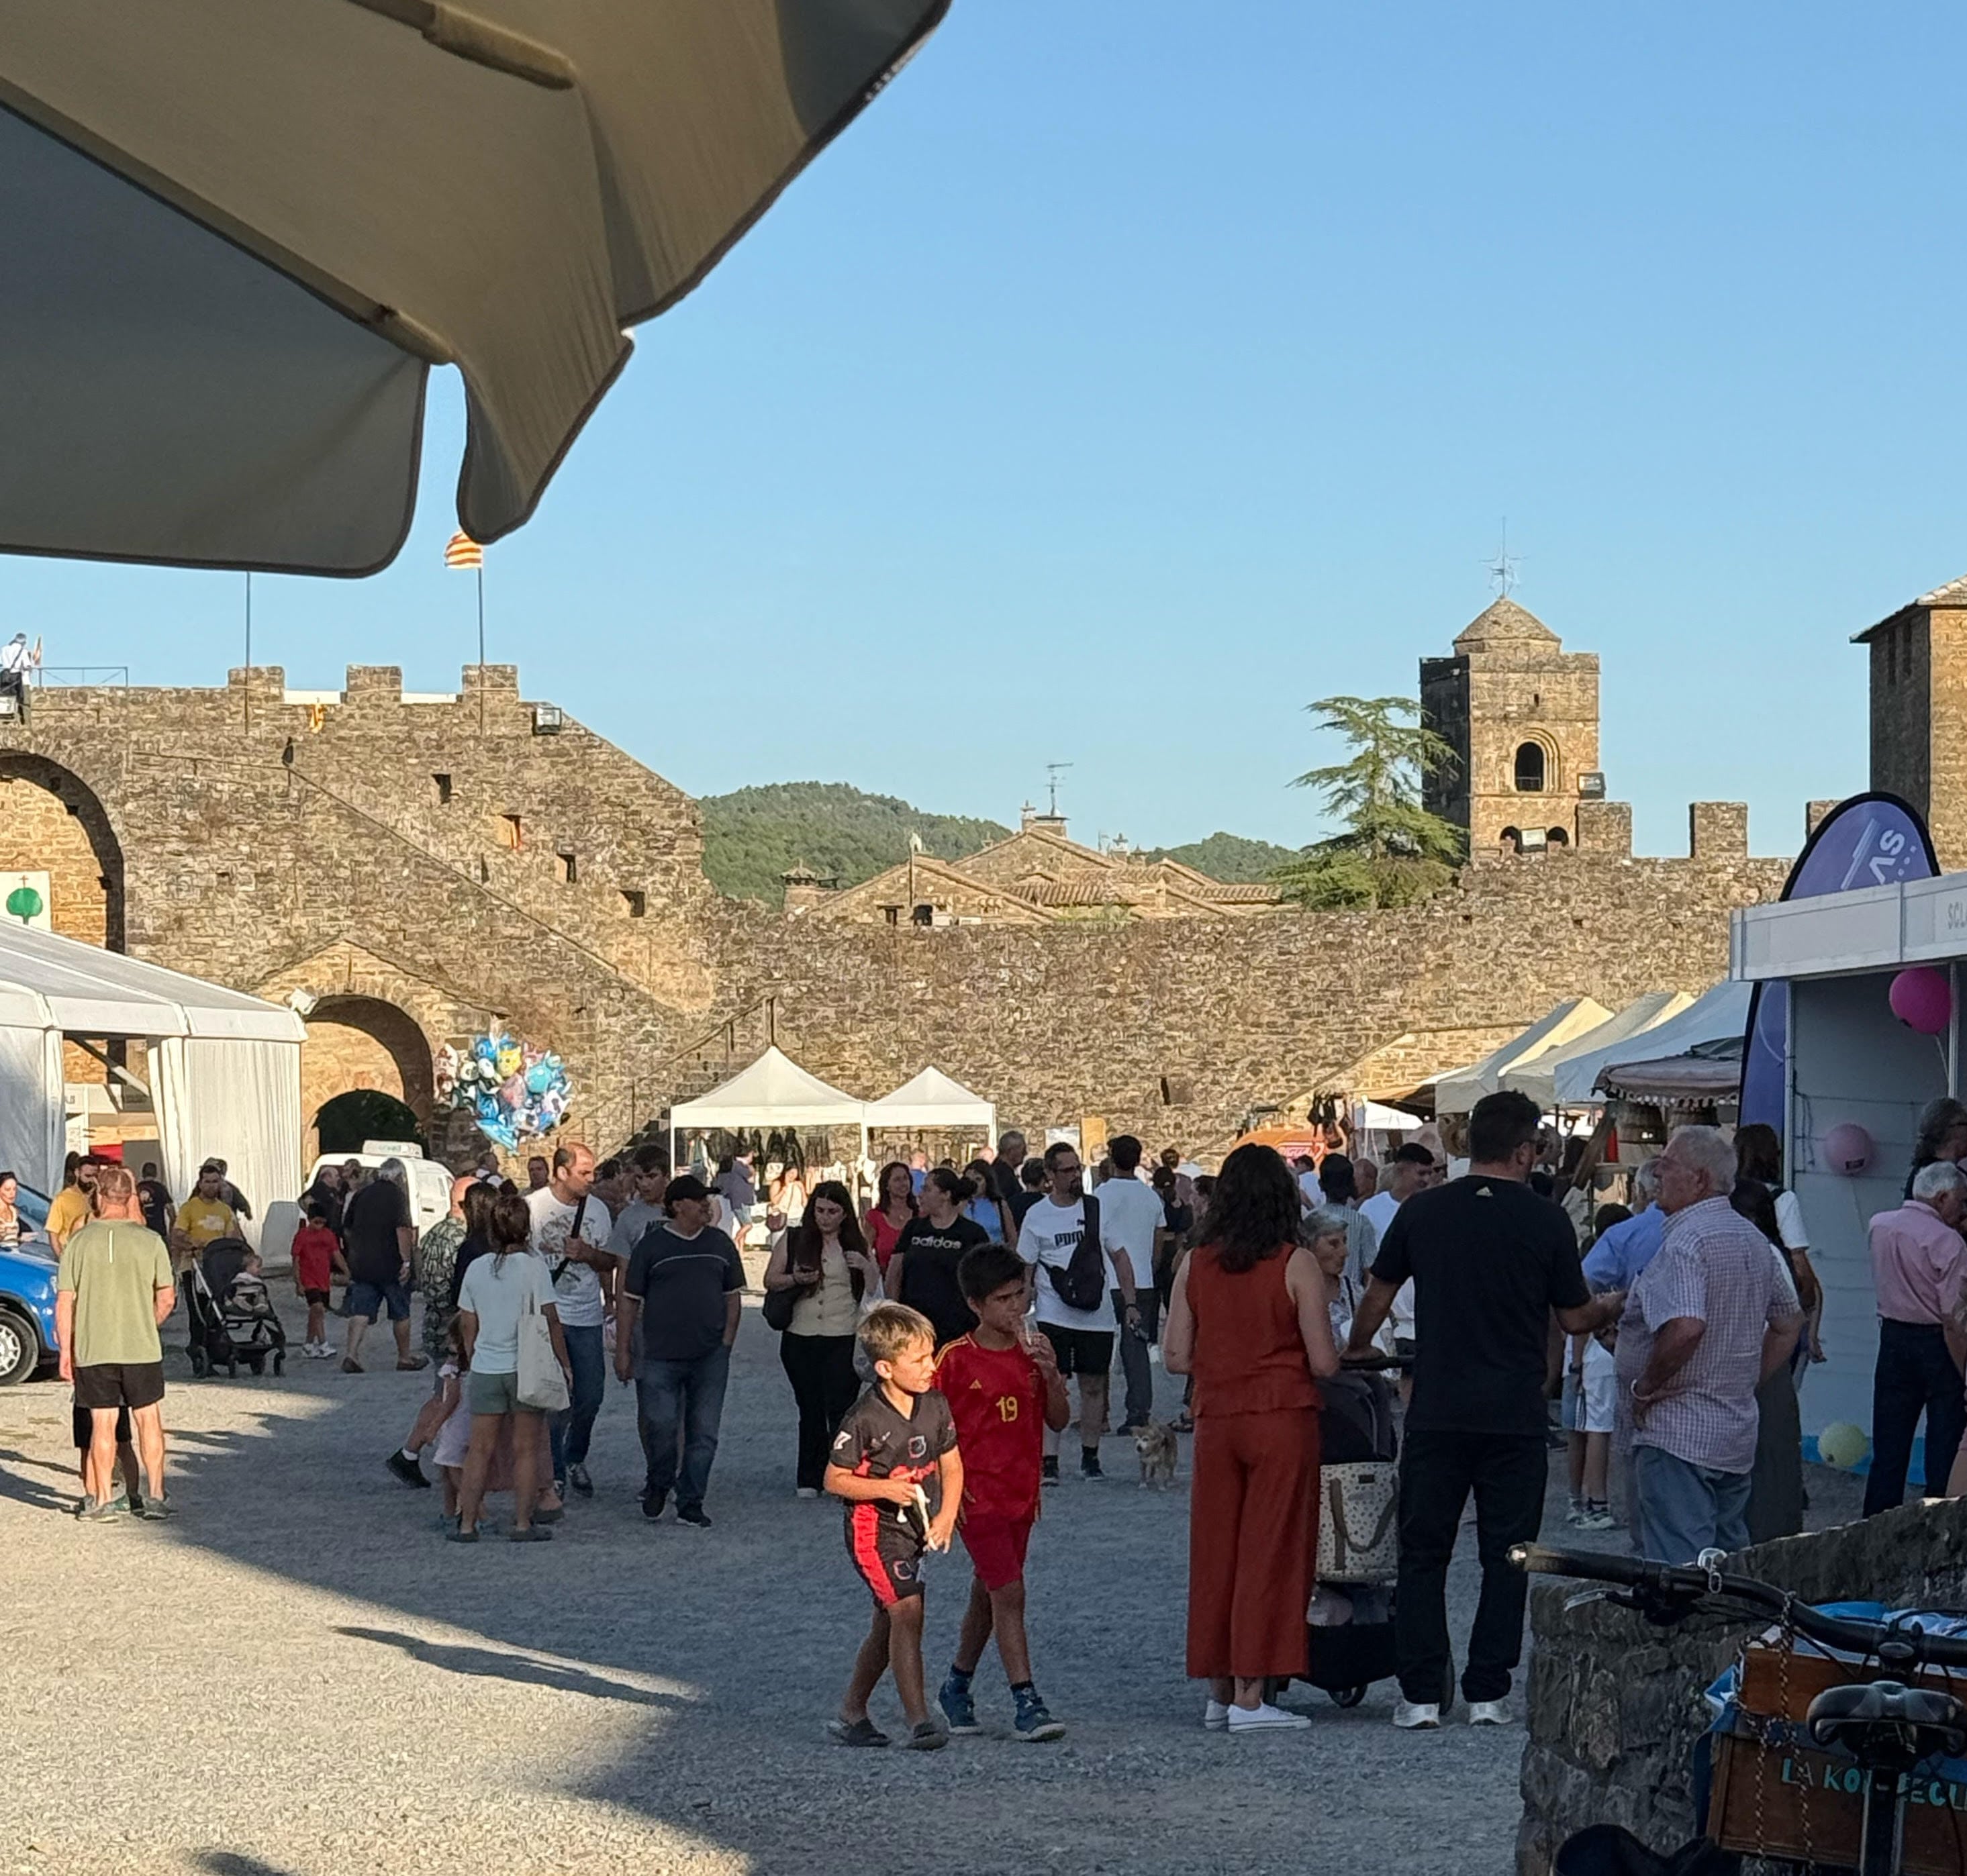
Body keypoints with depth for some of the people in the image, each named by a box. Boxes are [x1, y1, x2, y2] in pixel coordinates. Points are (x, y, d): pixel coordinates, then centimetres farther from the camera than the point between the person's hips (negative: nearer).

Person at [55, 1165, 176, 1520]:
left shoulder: (80, 1240, -2)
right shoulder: (150, 1241, -3)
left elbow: (64, 1301, -1)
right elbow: (167, 1297, 0)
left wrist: (65, 1351, 6)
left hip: (92, 1349, 0)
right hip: (141, 1347, 0)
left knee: (102, 1424, 7)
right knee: (148, 1420, 10)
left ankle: (103, 1500, 9)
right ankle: (155, 1496, 10)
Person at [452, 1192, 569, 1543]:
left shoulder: (476, 1269, 3)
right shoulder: (533, 1268, -9)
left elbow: (467, 1324, 8)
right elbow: (550, 1320, -9)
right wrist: (565, 1364, 0)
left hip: (485, 1369, 3)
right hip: (526, 1369, -3)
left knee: (480, 1449, 8)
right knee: (527, 1449, 6)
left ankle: (466, 1524, 7)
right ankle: (523, 1524, 6)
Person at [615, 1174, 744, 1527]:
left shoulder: (720, 1244, 11)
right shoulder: (652, 1244, 1)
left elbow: (733, 1297, 16)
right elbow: (629, 1300, 3)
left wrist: (726, 1343, 6)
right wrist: (623, 1350, 0)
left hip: (710, 1357, 3)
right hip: (661, 1356, -3)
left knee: (704, 1433, 2)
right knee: (660, 1426, -8)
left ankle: (690, 1504, 11)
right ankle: (658, 1485, 19)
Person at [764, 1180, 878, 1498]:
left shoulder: (857, 1245, 6)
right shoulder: (793, 1240, 6)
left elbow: (876, 1291, 5)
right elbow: (770, 1280, 7)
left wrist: (867, 1267, -14)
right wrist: (795, 1279, -13)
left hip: (844, 1340, -2)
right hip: (800, 1339, 2)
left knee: (840, 1410, -10)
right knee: (810, 1410, 10)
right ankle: (809, 1480, 18)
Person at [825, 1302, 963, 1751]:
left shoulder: (935, 1406, 2)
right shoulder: (865, 1419, -16)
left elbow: (951, 1466, 11)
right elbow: (834, 1479, -10)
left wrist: (946, 1516, -3)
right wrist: (884, 1488, -22)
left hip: (915, 1531, 7)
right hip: (874, 1529, -7)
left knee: (888, 1624, 13)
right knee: (908, 1611, -18)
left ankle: (850, 1716, 27)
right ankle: (918, 1721, -18)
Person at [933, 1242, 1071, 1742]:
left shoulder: (1032, 1352, 4)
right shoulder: (954, 1360, -11)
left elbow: (1059, 1420, 2)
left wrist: (1050, 1373, -14)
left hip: (1021, 1494, 6)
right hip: (978, 1496, -6)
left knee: (987, 1596, 16)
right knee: (1009, 1594, -12)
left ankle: (957, 1688, 32)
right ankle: (1026, 1704, -11)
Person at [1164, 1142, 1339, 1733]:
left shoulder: (1194, 1265, 2)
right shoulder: (1297, 1266, -8)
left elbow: (1175, 1357, 2)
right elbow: (1323, 1363, -10)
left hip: (1216, 1419, 4)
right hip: (1283, 1419, -4)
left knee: (1216, 1550, 12)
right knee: (1270, 1552, 1)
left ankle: (1219, 1690, 17)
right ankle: (1249, 1697, -1)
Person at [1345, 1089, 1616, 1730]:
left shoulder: (1422, 1212, 1)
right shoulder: (1546, 1221, -4)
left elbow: (1377, 1297, 12)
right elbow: (1574, 1318, 4)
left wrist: (1357, 1348, 31)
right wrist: (1615, 1306, 26)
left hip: (1437, 1413, 1)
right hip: (1515, 1417, -1)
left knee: (1423, 1554, 8)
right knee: (1505, 1557, 8)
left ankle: (1420, 1694, 5)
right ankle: (1487, 1694, 8)